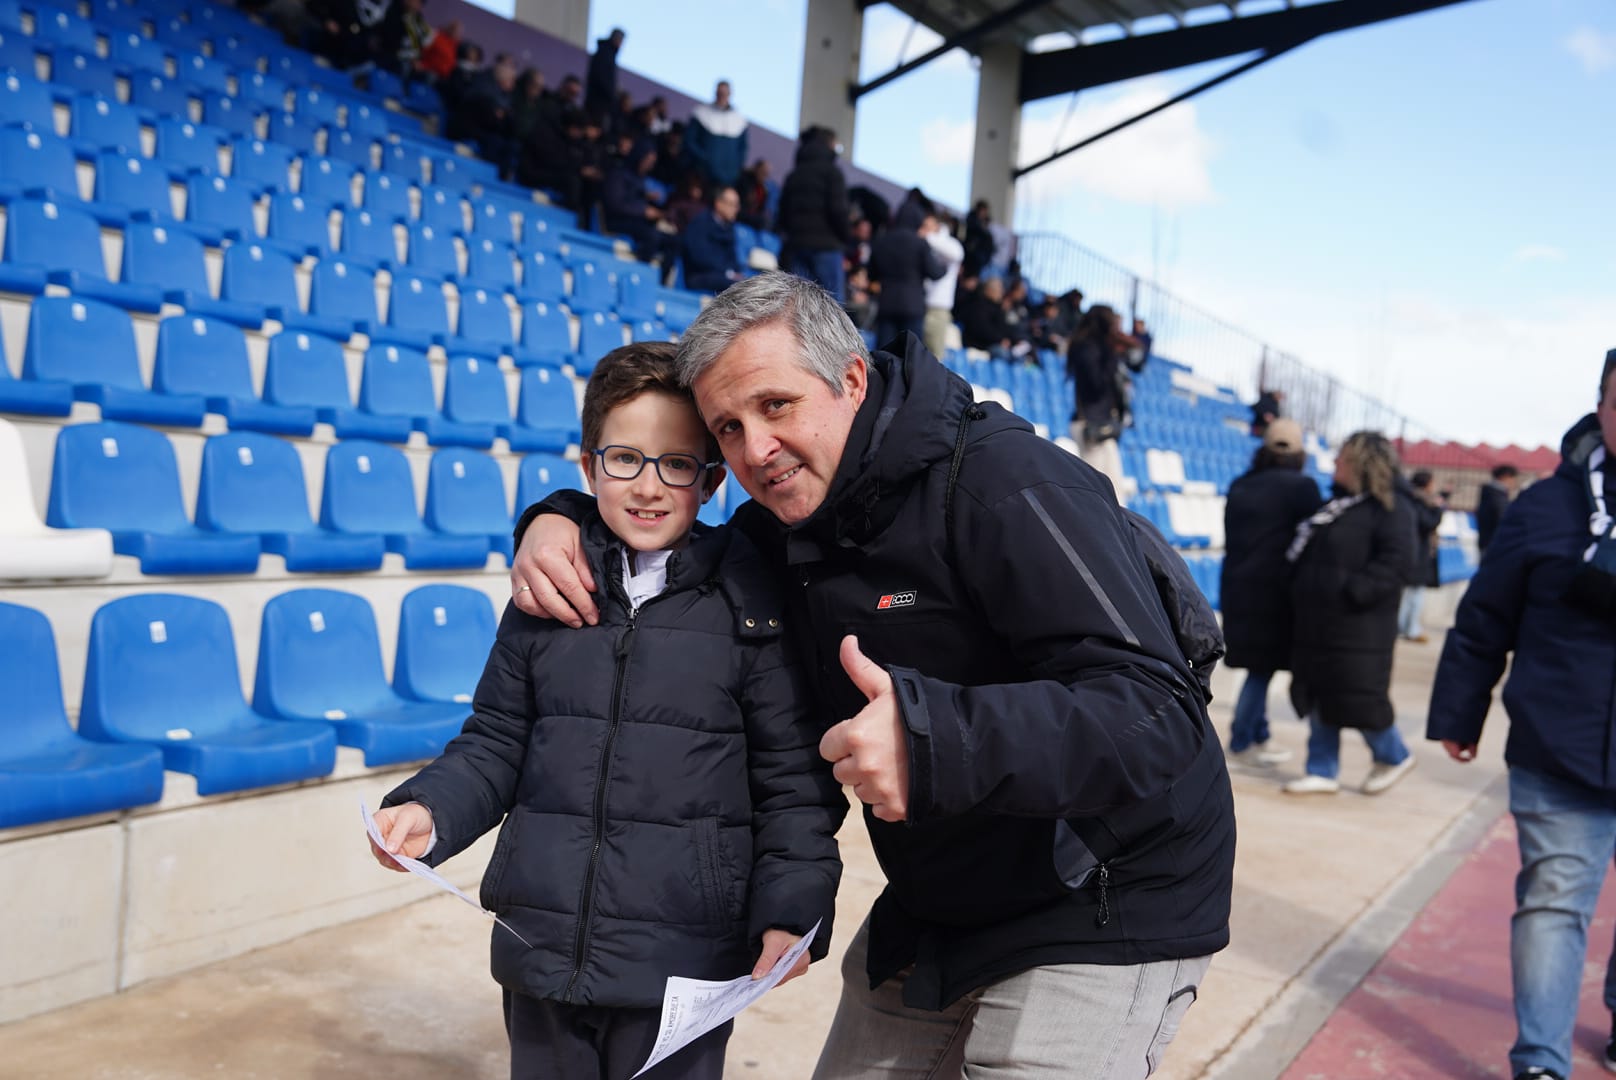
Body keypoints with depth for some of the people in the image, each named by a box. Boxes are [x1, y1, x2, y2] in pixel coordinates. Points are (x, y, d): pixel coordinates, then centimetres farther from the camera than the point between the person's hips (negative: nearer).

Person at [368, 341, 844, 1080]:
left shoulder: (753, 604, -5)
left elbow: (795, 782, -3)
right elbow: (496, 746, 10)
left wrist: (793, 910, -13)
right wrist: (429, 811, -7)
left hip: (686, 963, -3)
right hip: (540, 956, 3)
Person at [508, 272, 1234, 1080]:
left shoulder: (1004, 483, -25)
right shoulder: (787, 519, -1)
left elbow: (1158, 715, -33)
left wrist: (937, 741, -48)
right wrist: (558, 521, -5)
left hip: (1105, 909, -7)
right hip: (930, 910, 7)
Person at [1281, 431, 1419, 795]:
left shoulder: (1390, 509, -10)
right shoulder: (1336, 503, 14)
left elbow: (1396, 560, -20)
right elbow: (1307, 556, 22)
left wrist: (1355, 589, -24)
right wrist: (1298, 588, 11)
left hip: (1358, 629, -8)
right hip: (1317, 624, 8)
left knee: (1359, 700, 0)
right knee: (1318, 699, 10)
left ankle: (1393, 756, 26)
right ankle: (1323, 771, 20)